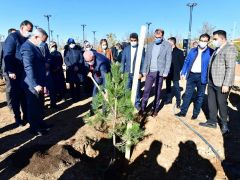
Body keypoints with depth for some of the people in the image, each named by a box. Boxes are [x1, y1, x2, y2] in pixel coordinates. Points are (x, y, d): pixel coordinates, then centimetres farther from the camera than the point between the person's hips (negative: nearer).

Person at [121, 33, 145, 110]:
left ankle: (137, 103, 21)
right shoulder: (126, 49, 6)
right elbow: (123, 61, 7)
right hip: (127, 73, 2)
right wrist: (122, 72, 3)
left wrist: (141, 73, -12)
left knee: (137, 89, 6)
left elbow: (143, 62, -5)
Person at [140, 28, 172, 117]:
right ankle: (143, 108, 14)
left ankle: (155, 109, 19)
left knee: (157, 92, 7)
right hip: (150, 72, 3)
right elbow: (146, 58, 11)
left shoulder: (167, 45, -2)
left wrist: (165, 72, -12)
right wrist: (144, 70, 5)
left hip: (159, 72, -3)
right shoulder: (150, 45, 10)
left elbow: (168, 60, -6)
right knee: (146, 90, 4)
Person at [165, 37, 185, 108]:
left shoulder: (179, 52, -4)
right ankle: (169, 99, 27)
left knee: (176, 87, -1)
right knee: (168, 86, 13)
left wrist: (179, 71, -8)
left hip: (175, 73, -4)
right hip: (168, 73, 4)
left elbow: (182, 63, -3)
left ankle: (178, 102, 8)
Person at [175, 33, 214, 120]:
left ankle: (195, 113, 21)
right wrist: (183, 73, 2)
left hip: (202, 77, -3)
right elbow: (186, 62, 10)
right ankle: (183, 112, 16)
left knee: (200, 95, 8)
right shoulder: (193, 50, 8)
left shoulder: (211, 52, -3)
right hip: (191, 75, 3)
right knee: (187, 94, 8)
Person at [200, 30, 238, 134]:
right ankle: (212, 122, 28)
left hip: (221, 83, -8)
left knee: (221, 103, 4)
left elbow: (230, 68, -18)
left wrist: (226, 84, -22)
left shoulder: (230, 49, -12)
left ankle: (224, 124, 23)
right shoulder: (217, 49, 15)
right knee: (211, 102, 14)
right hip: (212, 82, 8)